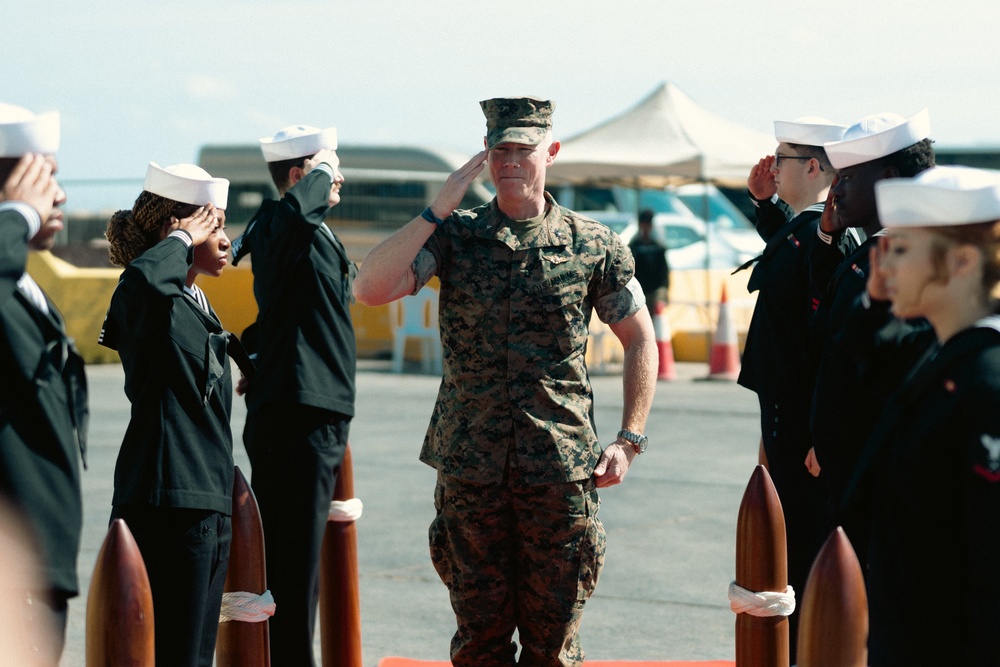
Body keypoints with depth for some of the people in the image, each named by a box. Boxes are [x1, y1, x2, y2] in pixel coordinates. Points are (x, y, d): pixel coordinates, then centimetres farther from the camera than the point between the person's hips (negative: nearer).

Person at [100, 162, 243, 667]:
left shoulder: (197, 306, 19)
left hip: (209, 506, 10)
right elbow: (142, 278, -35)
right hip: (167, 505, -10)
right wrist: (183, 240, -19)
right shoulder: (146, 303, -10)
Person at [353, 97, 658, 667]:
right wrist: (438, 209, -14)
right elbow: (369, 290, -10)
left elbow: (641, 341, 10)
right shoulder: (453, 236, 4)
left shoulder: (594, 245, 3)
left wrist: (629, 439, 1)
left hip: (562, 471, -1)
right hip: (470, 470, 1)